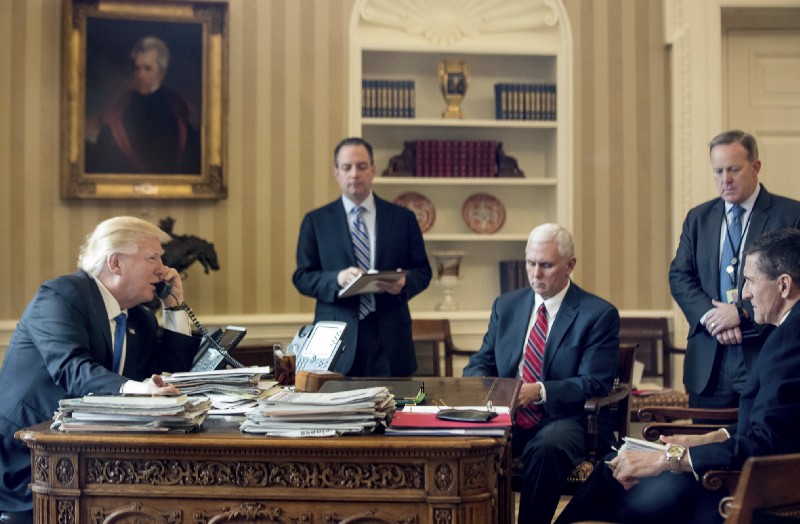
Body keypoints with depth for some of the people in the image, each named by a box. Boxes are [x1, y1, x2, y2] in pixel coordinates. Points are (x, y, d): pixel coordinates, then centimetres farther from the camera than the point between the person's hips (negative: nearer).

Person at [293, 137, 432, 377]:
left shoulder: (403, 218, 8)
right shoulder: (315, 221, 7)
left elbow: (423, 271, 9)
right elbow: (302, 277, 3)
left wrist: (405, 283, -13)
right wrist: (337, 279, -16)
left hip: (389, 338, 1)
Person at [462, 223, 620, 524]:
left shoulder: (599, 314, -1)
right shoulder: (506, 305, 15)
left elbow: (595, 384, -8)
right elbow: (481, 361, 16)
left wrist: (540, 391, -23)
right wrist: (479, 383, -9)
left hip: (563, 420, -4)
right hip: (508, 418, 4)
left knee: (548, 446, -38)